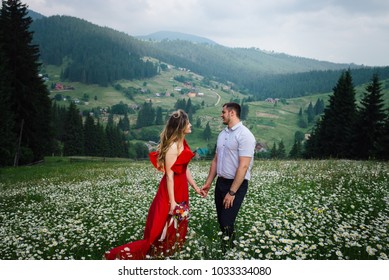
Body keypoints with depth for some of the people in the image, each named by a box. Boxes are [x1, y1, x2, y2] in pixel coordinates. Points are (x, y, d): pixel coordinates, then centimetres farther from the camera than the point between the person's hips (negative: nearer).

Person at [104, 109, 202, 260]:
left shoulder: (182, 142, 6)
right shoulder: (173, 147, -22)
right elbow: (169, 175, -22)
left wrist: (195, 187, 15)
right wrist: (172, 201, -22)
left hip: (181, 189, 9)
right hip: (171, 190, -9)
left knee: (177, 226, 18)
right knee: (161, 228, -1)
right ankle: (119, 255, 7)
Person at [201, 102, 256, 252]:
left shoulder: (244, 135, -15)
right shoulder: (222, 134, 9)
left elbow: (243, 166, -19)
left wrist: (232, 192, -20)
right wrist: (208, 183, 13)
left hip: (237, 185, -7)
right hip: (220, 182, 7)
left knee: (226, 223, -4)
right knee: (221, 220, 14)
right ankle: (229, 242, 33)